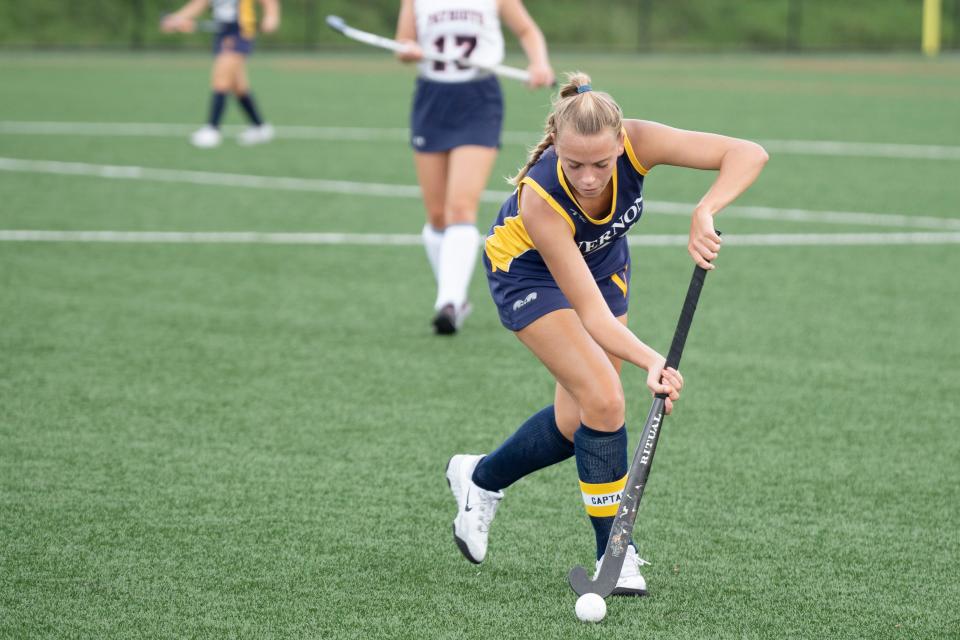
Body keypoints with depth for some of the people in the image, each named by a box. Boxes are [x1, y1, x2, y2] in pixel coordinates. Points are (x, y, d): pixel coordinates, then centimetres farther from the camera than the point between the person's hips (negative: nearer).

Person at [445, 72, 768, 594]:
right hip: (527, 270, -5)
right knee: (603, 399, -20)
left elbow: (749, 155, -35)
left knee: (576, 423, 7)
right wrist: (651, 361, -54)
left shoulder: (637, 144, -34)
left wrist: (705, 213, -51)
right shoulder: (539, 197, -41)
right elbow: (591, 313, -39)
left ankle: (480, 478, 34)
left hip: (603, 259, 5)